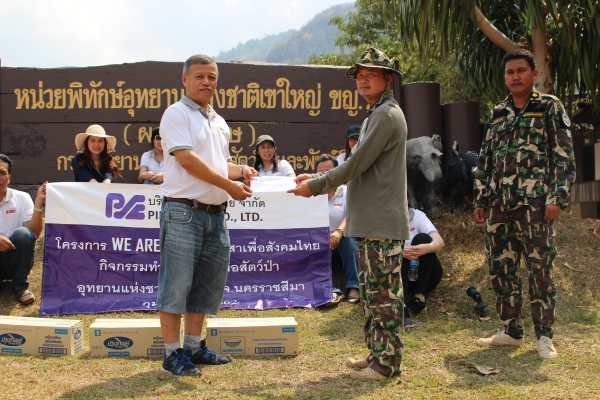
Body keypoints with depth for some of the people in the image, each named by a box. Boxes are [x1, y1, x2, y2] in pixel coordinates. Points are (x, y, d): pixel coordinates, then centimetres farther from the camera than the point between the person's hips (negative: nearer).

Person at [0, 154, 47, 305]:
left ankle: (20, 285, -9)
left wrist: (39, 203, -22)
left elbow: (34, 234, -12)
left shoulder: (22, 198, -2)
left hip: (14, 260, 1)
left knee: (23, 234, -29)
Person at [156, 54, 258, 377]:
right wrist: (229, 184, -15)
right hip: (183, 211, -8)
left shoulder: (219, 122, 20)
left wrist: (240, 170, 5)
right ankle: (172, 353, 6)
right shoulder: (177, 113, -4)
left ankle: (193, 346, 24)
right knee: (176, 285, -3)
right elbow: (187, 159, -15)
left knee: (208, 284, 13)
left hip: (215, 213, 8)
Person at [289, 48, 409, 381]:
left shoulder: (387, 115, -12)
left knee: (384, 294, -4)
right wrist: (316, 178, 14)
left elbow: (356, 165, -16)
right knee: (371, 292, 15)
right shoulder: (374, 117, 20)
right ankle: (376, 354, 24)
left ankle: (387, 363, 4)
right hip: (368, 222, 10)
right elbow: (355, 168, 22)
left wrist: (315, 187, -8)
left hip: (383, 222, -10)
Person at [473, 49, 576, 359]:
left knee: (540, 270, -2)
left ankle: (544, 336, 8)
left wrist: (557, 198, -11)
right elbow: (485, 160, 18)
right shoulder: (497, 113, 17)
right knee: (500, 269, 6)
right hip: (499, 206, 5)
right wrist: (479, 200, 11)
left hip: (535, 205, -5)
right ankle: (511, 331, 18)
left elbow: (564, 156, -3)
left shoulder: (550, 107, 3)